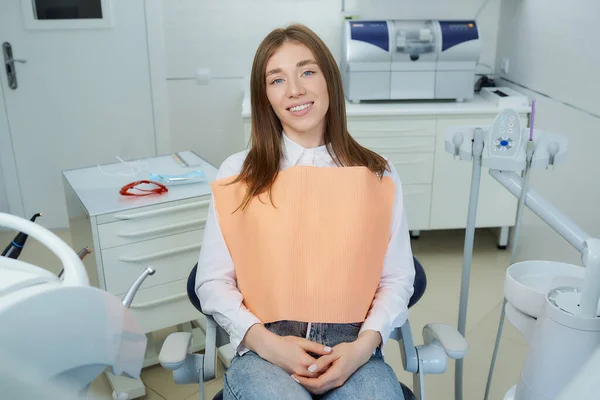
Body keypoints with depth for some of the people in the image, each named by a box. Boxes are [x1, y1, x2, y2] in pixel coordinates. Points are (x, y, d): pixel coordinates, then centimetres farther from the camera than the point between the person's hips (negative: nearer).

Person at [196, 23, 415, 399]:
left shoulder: (379, 174, 7)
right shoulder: (237, 173, 4)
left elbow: (397, 279, 5)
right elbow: (213, 281, 3)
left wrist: (364, 346, -11)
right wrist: (268, 343, -11)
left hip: (350, 348, 2)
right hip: (264, 348, -1)